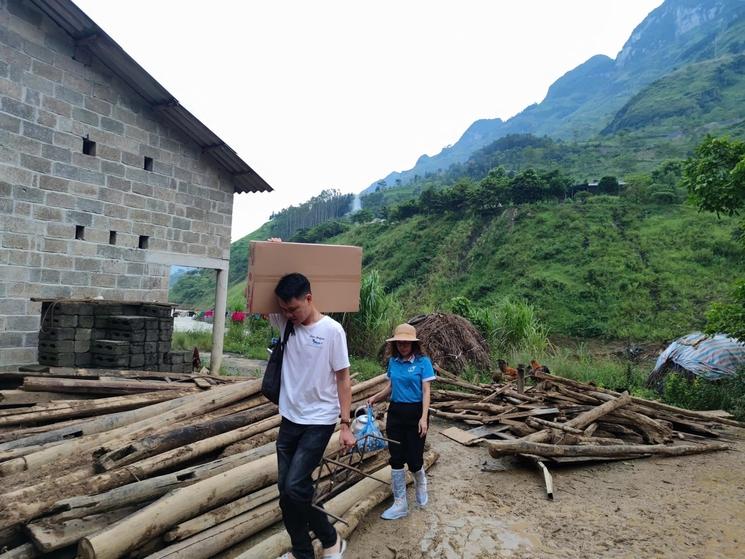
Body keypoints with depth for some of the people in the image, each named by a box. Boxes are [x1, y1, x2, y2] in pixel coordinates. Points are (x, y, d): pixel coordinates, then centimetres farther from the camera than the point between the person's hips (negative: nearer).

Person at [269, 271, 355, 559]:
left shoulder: (332, 330, -15)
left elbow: (343, 379, -10)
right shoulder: (285, 322, -1)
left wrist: (346, 425, -11)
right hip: (289, 419, 6)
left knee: (294, 489, -12)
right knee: (285, 491, 9)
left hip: (319, 422, -6)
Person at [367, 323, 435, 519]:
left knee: (414, 459, -2)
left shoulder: (423, 361, -9)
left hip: (415, 412, -4)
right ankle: (400, 504, 16)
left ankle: (421, 483, 34)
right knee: (396, 459, 5)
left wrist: (424, 418, -18)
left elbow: (426, 392, -10)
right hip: (395, 412, 4)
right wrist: (375, 397, -6)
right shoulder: (393, 361, 4)